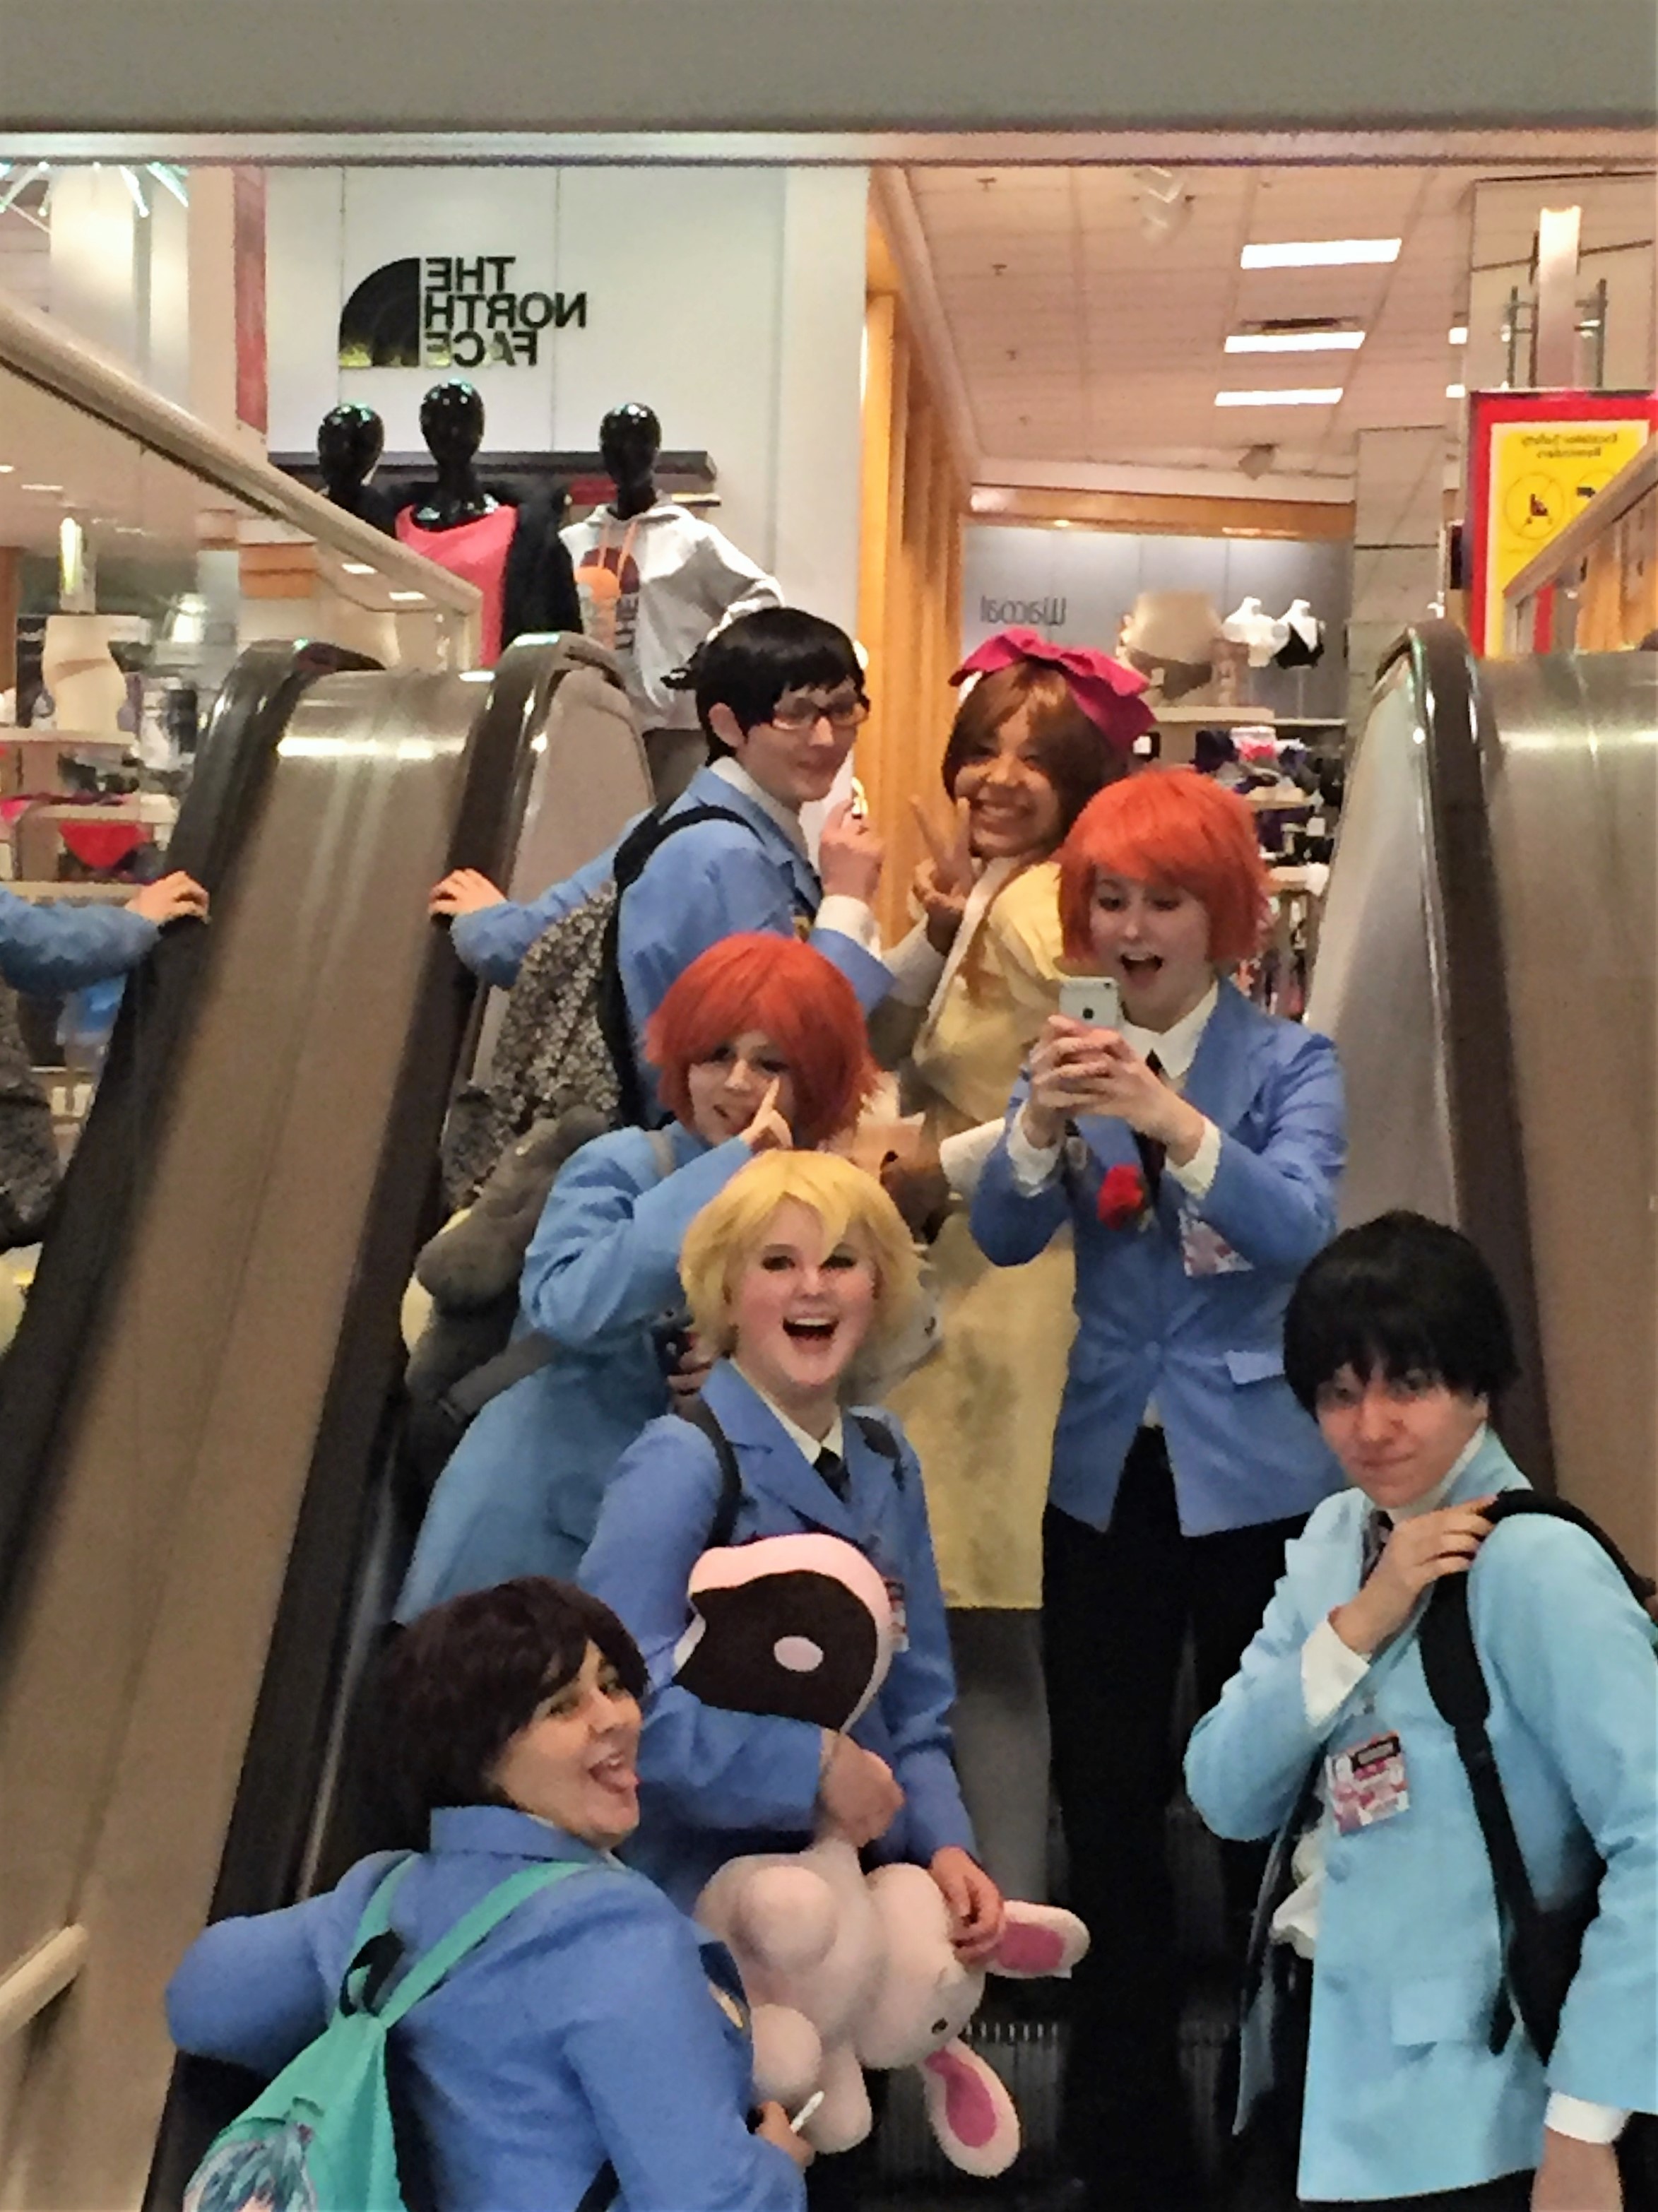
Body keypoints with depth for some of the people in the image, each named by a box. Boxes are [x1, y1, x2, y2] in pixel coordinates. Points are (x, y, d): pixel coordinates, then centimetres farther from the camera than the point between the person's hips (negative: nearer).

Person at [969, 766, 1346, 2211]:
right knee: (1106, 1802, 7)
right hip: (1108, 1474, 3)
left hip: (1258, 1476, -3)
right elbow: (1002, 1239, -9)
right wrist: (1040, 1128, -28)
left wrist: (1176, 1122, -36)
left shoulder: (1290, 1061, -3)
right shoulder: (1076, 1061, 4)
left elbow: (1300, 1230, -20)